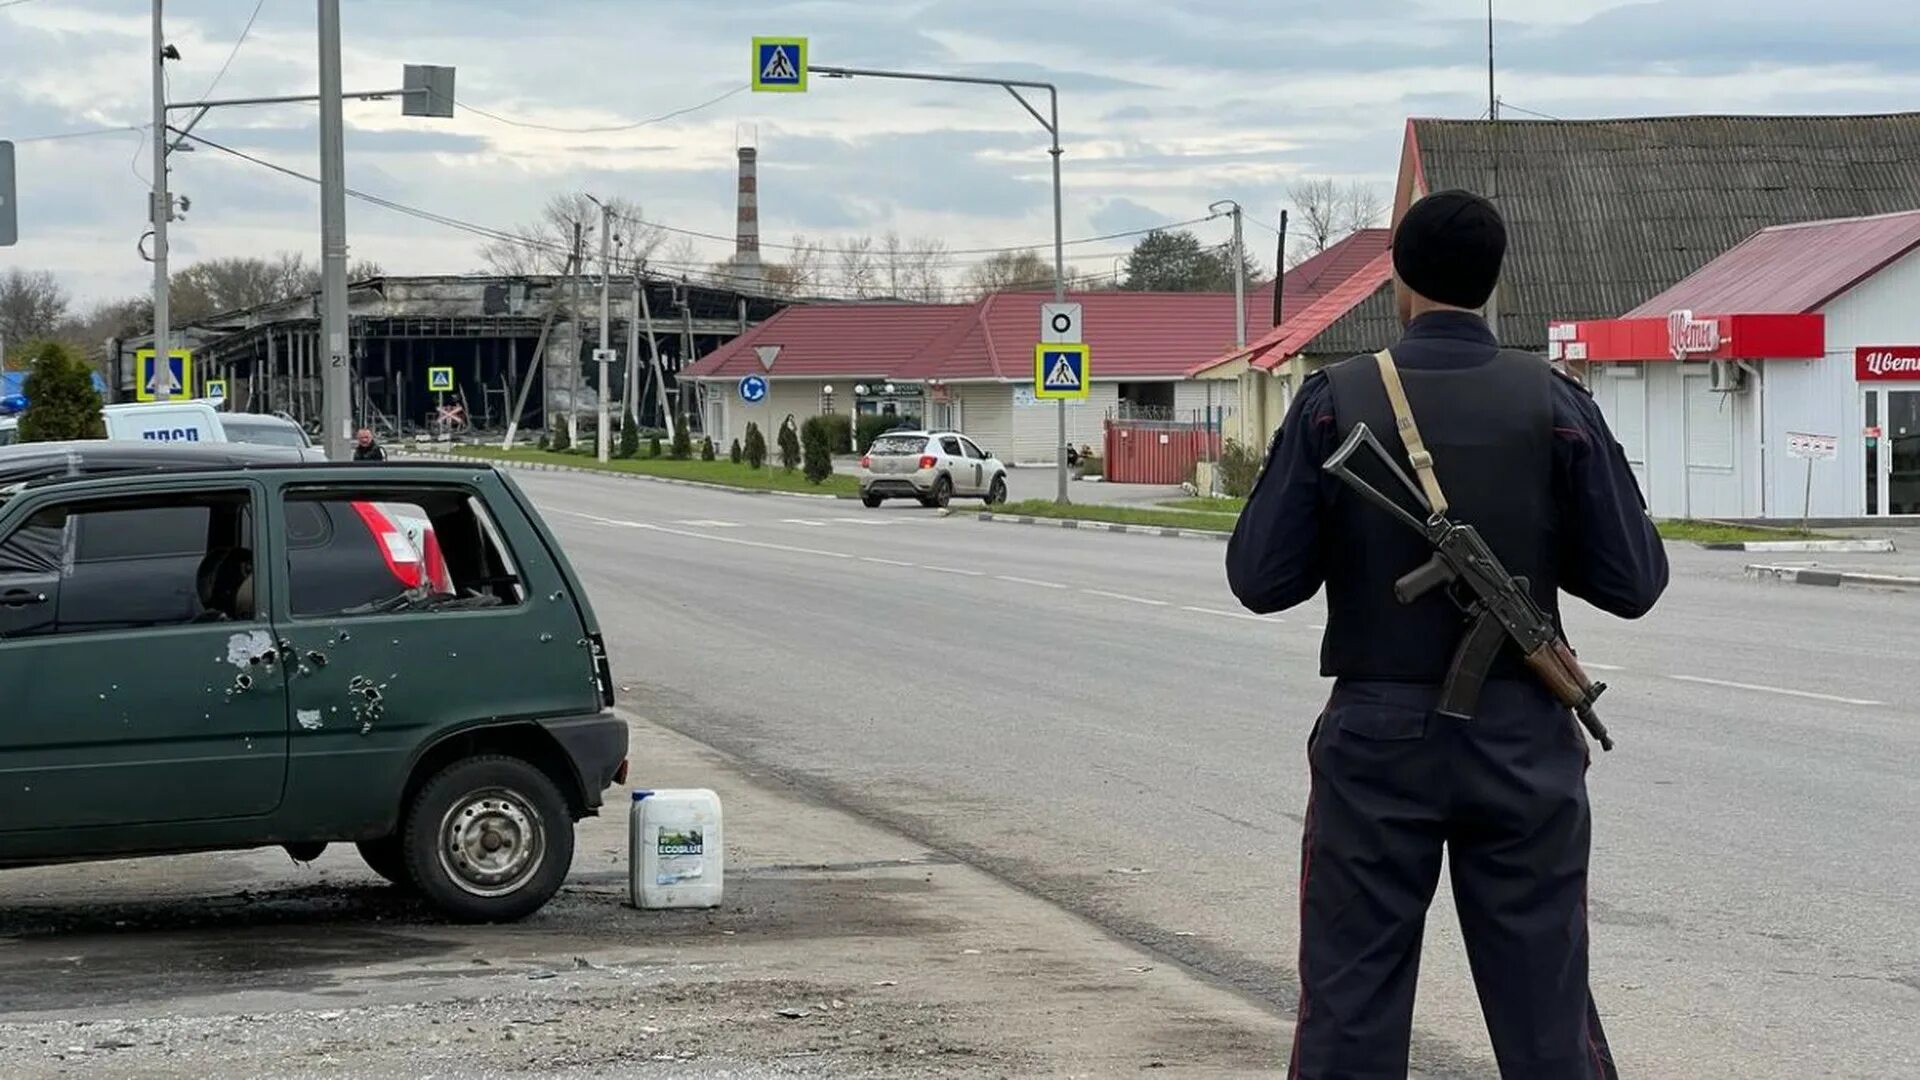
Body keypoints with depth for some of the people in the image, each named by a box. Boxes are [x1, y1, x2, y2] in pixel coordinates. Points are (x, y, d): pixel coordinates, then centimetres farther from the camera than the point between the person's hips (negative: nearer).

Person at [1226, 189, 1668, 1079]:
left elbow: (1261, 579, -6)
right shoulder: (1555, 406, -4)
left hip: (1378, 738, -1)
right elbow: (1632, 582, -3)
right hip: (1522, 738, 1)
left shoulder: (1336, 402, -6)